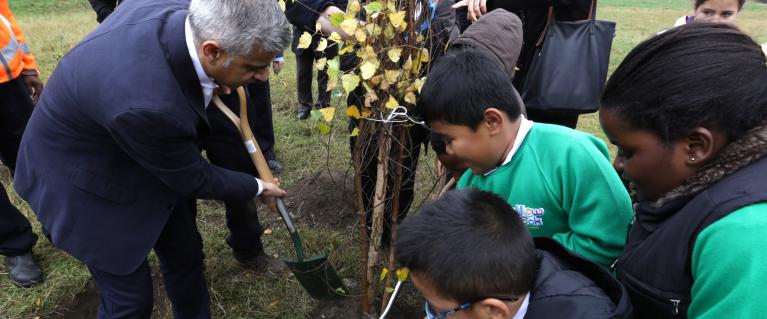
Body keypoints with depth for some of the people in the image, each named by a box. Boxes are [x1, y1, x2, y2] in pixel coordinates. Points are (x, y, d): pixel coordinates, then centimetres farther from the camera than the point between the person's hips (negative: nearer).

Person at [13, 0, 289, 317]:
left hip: (150, 161, 8)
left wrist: (210, 77, -6)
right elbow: (192, 178, -22)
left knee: (185, 253, 17)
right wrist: (257, 187, -6)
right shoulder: (149, 104, -42)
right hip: (88, 178, -7)